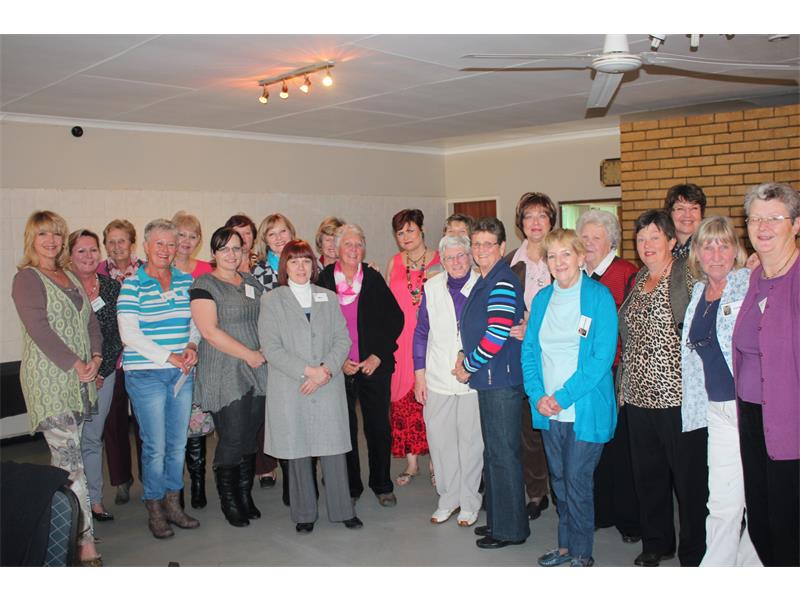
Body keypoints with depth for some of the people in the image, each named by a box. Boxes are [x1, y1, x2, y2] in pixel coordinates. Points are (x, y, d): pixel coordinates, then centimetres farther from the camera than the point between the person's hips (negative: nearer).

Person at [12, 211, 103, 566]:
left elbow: (90, 320, 16)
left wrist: (96, 357, -1)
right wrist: (75, 364, -16)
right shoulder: (27, 278, -4)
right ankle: (86, 543, -7)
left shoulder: (70, 278, 18)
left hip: (79, 380, 7)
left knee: (64, 457, 11)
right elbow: (39, 328, -13)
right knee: (69, 460, -10)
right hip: (48, 380, -7)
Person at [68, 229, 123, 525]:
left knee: (93, 438, 11)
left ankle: (94, 500, 19)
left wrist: (103, 370, -1)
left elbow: (118, 333, 5)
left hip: (104, 373, 3)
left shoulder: (111, 287, 5)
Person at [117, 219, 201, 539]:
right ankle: (154, 510, 17)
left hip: (182, 373, 4)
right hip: (146, 374, -4)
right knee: (155, 446, 1)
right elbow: (129, 334, -11)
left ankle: (172, 504, 25)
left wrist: (192, 345, -5)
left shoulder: (186, 281, 8)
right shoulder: (132, 285, -5)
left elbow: (196, 321, 15)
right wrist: (169, 356, -15)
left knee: (178, 443, 11)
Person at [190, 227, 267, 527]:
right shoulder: (204, 285, -5)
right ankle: (229, 501, 15)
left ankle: (245, 495, 24)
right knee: (232, 439, -3)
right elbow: (209, 331, -14)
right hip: (224, 375, -6)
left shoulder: (251, 281, 14)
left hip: (257, 372, 6)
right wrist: (249, 354, -13)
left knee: (251, 436, 10)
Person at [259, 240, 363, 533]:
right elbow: (271, 348, -5)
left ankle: (342, 509, 16)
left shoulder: (329, 298, 12)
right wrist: (308, 370, -13)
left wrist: (326, 369, -10)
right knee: (298, 450, 4)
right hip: (290, 389, -2)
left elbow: (343, 339, 6)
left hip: (329, 387, 2)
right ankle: (304, 514, 19)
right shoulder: (272, 300, 4)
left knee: (334, 448, 2)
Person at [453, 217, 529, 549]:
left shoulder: (503, 284, -16)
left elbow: (496, 336, -22)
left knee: (503, 455, 0)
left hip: (502, 381, -10)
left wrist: (468, 366, -10)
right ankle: (497, 519, 31)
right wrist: (465, 355, 5)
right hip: (488, 380, 10)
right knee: (493, 453, 18)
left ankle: (511, 528, 14)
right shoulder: (483, 281, 14)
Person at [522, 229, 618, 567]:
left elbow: (603, 356, -15)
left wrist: (563, 396, -17)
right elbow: (529, 350, 8)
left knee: (577, 481, 1)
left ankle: (582, 554, 18)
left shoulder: (599, 297, -8)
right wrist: (538, 395, -7)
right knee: (559, 479, 15)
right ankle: (565, 545, 31)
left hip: (585, 409, -5)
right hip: (548, 409, 5)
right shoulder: (542, 299, 8)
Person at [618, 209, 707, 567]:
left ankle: (694, 553, 20)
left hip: (678, 393, -6)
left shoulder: (688, 275, -6)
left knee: (688, 475, 4)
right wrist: (623, 379, 16)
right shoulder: (638, 280, 13)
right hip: (638, 393, 6)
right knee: (647, 473, 15)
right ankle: (656, 543, 31)